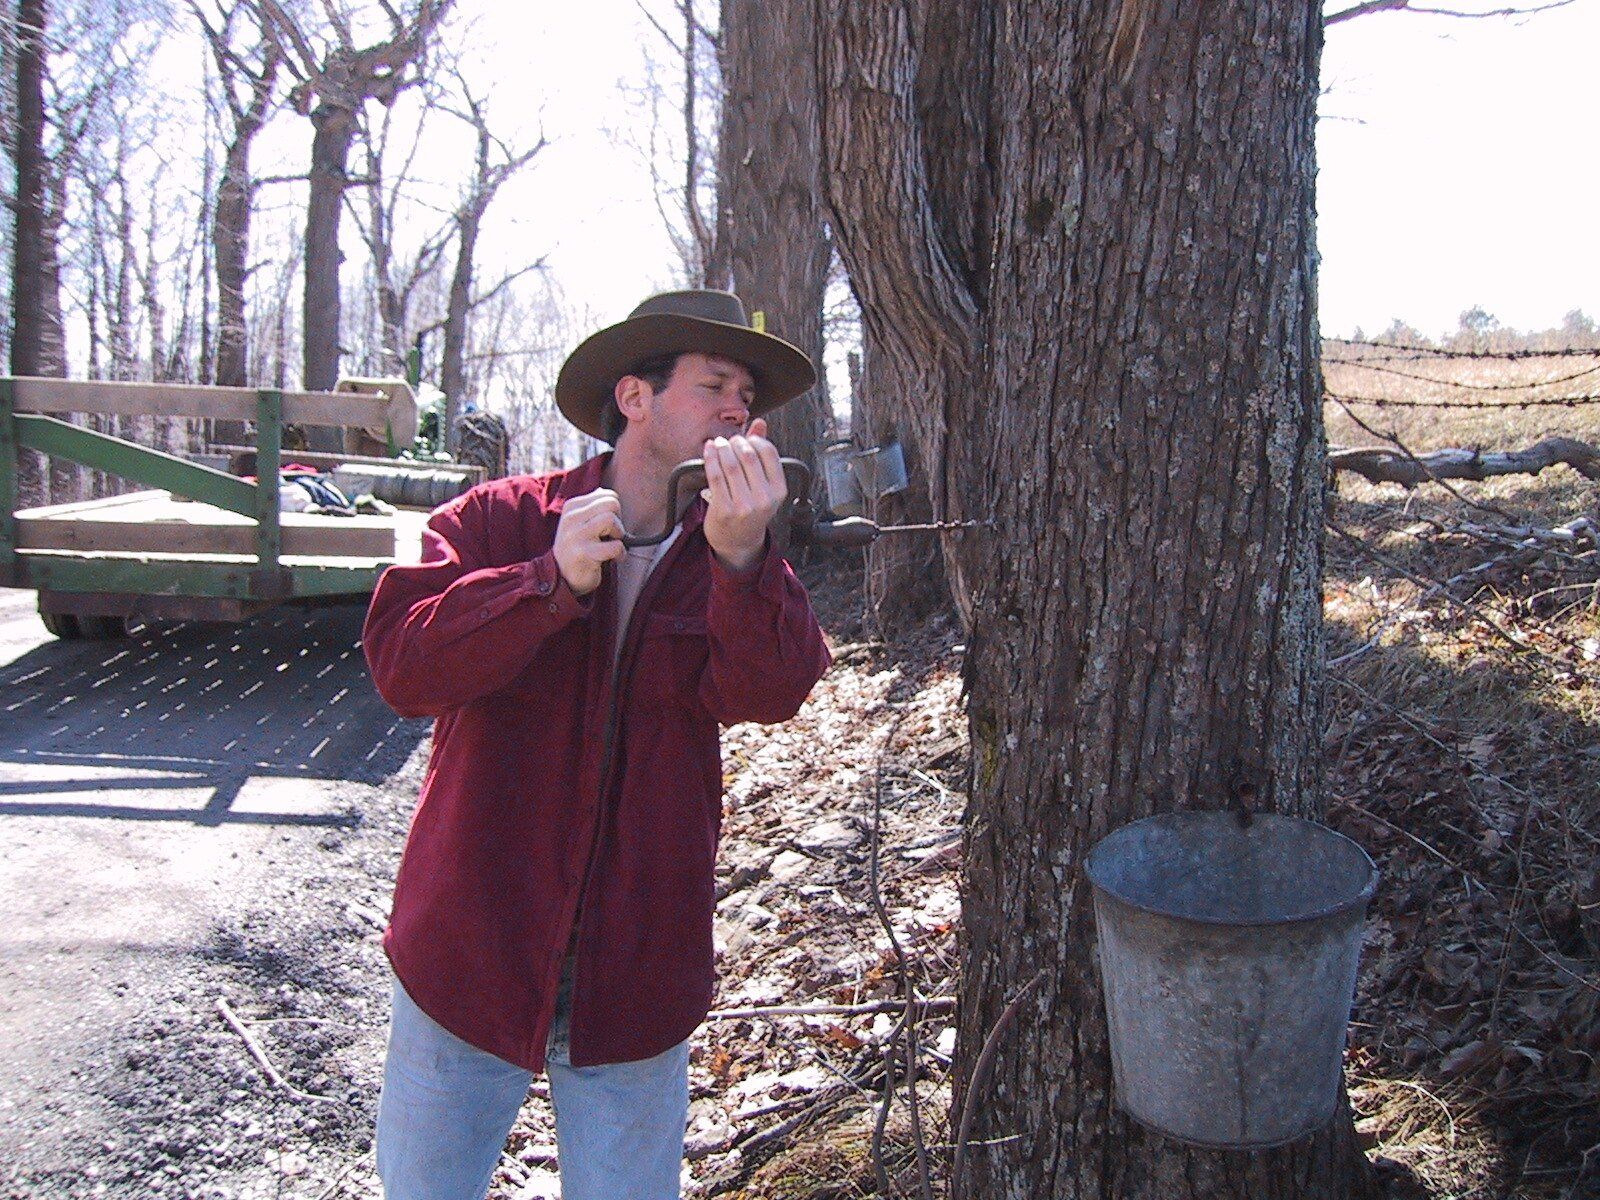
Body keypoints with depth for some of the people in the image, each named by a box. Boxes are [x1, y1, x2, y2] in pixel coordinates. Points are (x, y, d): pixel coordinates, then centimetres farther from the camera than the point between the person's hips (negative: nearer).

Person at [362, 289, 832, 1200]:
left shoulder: (738, 568, 1)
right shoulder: (502, 519, -5)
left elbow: (769, 690, -18)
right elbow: (401, 663, -16)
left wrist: (741, 553, -35)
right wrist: (553, 580, -28)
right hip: (469, 962, -1)